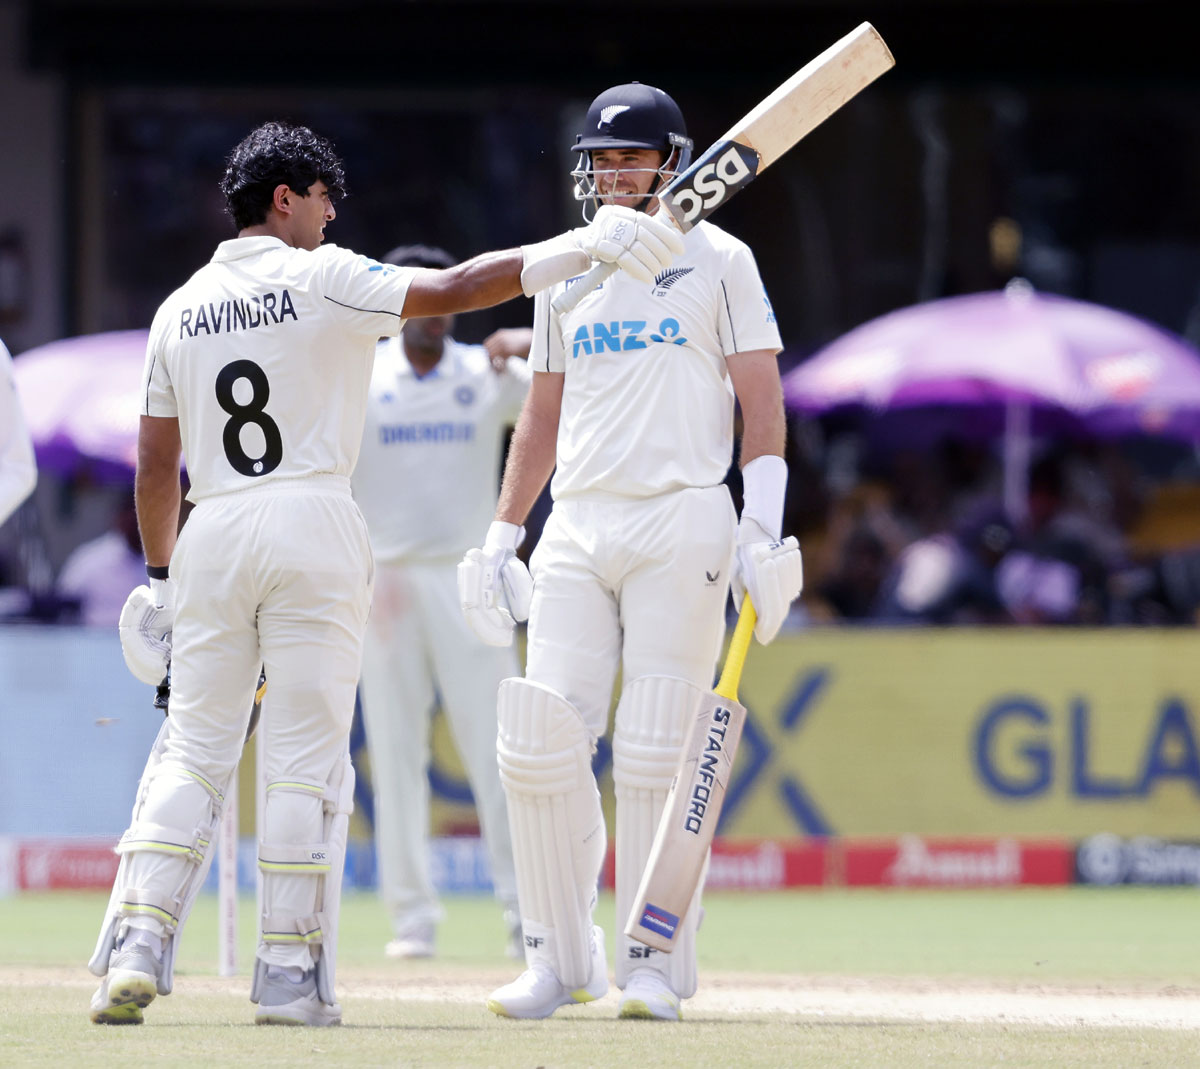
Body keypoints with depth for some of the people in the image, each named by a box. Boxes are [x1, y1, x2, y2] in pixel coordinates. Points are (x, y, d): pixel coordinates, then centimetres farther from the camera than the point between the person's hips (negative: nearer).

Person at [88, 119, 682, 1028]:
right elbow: (456, 289, -12)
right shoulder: (321, 279, -2)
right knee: (306, 755, 0)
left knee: (193, 753, 6)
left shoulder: (179, 311, 12)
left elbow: (156, 462, 14)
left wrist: (160, 577, 22)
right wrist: (584, 247, -10)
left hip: (212, 536, 4)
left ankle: (135, 950, -8)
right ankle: (290, 976, -1)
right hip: (314, 525, -4)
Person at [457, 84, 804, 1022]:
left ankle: (654, 965, -1)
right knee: (539, 748, -5)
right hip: (576, 531, 4)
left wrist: (765, 525, -13)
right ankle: (562, 959, 5)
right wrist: (500, 540, 17)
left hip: (681, 523, -4)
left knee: (654, 754, -8)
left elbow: (762, 399, -2)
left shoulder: (718, 262, 3)